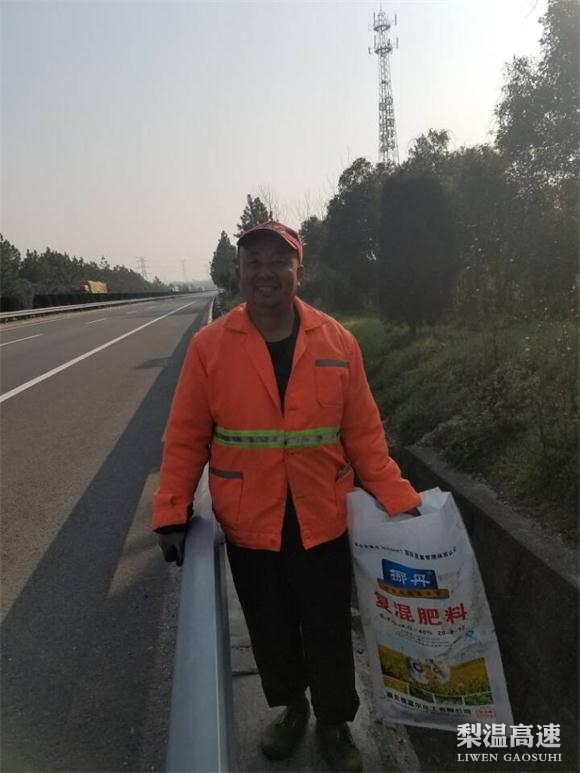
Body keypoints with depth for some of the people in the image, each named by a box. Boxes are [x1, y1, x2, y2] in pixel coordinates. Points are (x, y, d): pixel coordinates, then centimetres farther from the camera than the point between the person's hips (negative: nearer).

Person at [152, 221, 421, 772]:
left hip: (323, 521, 0)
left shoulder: (336, 341, -6)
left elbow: (362, 431, -2)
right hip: (248, 525, 1)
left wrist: (397, 498, -6)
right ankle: (291, 707, 51)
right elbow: (186, 437, -4)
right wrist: (172, 513, -7)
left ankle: (334, 724, 45)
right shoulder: (209, 345, -8)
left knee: (328, 634, 16)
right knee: (270, 632, 20)